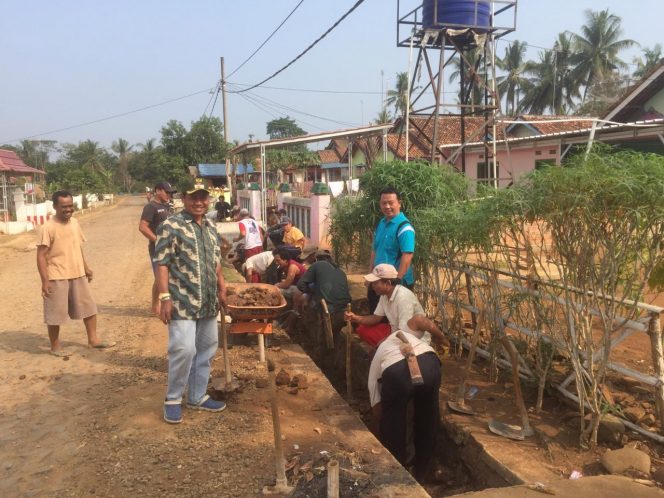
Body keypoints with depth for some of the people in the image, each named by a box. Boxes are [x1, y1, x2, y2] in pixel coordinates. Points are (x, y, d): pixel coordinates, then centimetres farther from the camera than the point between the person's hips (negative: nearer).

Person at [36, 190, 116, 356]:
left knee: (89, 307, 13)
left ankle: (93, 339, 26)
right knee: (56, 313, 5)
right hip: (57, 278, -7)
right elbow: (41, 256, -16)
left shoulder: (75, 222, 6)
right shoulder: (48, 228, -15)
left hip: (78, 275, 7)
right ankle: (55, 346, 21)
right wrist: (45, 281, -20)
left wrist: (85, 267, 18)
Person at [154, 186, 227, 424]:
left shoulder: (210, 226, 13)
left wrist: (222, 289, 16)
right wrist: (165, 297, -19)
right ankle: (173, 399, 9)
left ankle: (197, 396, 28)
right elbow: (162, 263, -13)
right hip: (182, 301, -7)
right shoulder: (171, 226, -9)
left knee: (206, 349, 13)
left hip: (208, 302, 7)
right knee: (184, 349, -12)